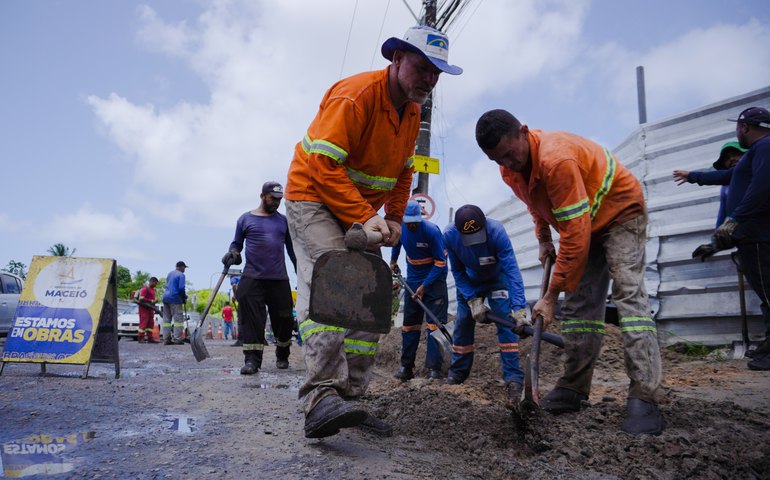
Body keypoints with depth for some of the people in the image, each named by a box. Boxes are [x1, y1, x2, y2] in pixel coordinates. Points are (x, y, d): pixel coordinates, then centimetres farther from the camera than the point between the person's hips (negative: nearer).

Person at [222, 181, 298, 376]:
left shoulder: (283, 221, 13)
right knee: (251, 318, -10)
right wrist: (232, 253, -10)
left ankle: (282, 356, 25)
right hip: (252, 278, -2)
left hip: (279, 279, 2)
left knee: (284, 319, 5)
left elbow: (292, 249, 17)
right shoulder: (245, 219, 8)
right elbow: (237, 243, 13)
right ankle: (252, 359, -5)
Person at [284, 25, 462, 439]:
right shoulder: (355, 95, -20)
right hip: (314, 199, -8)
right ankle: (321, 399, -32)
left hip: (361, 212, 9)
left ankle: (348, 399, 7)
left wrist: (394, 219, 3)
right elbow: (324, 164, -27)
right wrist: (364, 217, -30)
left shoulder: (412, 111, 7)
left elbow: (403, 172, 16)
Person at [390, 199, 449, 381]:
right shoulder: (400, 228, -7)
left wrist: (425, 286, -20)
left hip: (434, 280, -5)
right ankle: (406, 367, 15)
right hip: (413, 280, 5)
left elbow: (440, 262, -18)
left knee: (434, 324, -9)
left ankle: (434, 369, -6)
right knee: (409, 324, 7)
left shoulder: (432, 231, -22)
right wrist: (393, 260, 17)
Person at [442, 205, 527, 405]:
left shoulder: (496, 231, -37)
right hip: (469, 282, 3)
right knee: (462, 324, 4)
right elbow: (457, 271, -16)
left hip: (497, 278, -2)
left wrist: (519, 308, -47)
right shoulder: (449, 236, -28)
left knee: (506, 322, -17)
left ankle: (513, 379, -15)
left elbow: (512, 269, -39)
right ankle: (457, 373, 21)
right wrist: (472, 300, -25)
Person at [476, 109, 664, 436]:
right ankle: (573, 390, 7)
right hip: (582, 223, 8)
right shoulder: (510, 167, -10)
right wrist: (543, 238, 7)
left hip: (619, 211, -8)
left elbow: (575, 235, -38)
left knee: (629, 293, -21)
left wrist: (552, 295, -33)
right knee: (579, 304, 3)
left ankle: (644, 399, -23)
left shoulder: (556, 159, -38)